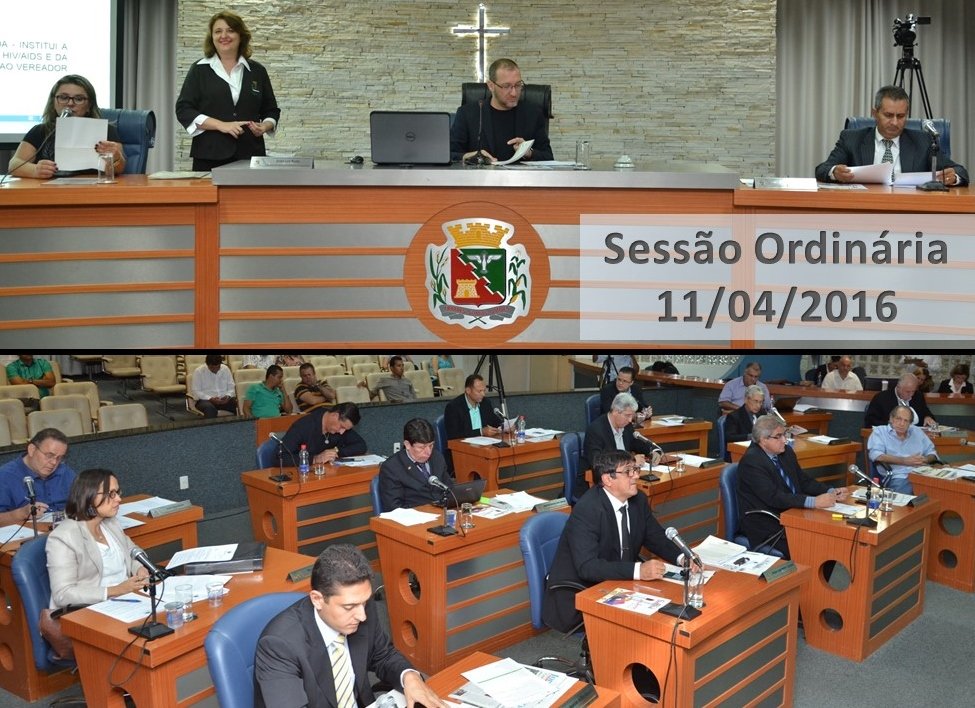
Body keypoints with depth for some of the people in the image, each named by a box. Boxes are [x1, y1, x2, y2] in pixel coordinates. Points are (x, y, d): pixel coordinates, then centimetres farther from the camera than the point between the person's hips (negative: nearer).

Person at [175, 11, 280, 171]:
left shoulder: (257, 71, 11)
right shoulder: (199, 70, 5)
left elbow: (271, 111, 16)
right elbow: (184, 110, -1)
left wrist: (265, 126, -7)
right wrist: (221, 125, -14)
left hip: (250, 155, 2)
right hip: (210, 156, -2)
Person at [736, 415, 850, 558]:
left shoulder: (786, 452, 9)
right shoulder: (751, 461, -17)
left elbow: (804, 481, 15)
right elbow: (773, 497, -25)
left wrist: (832, 492, -3)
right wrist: (814, 501, -29)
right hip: (765, 529, -8)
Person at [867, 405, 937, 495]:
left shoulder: (917, 432, 24)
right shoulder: (879, 432, 8)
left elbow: (932, 453, 25)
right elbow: (876, 456, -8)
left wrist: (925, 459, 0)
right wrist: (904, 461, -11)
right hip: (898, 477, -5)